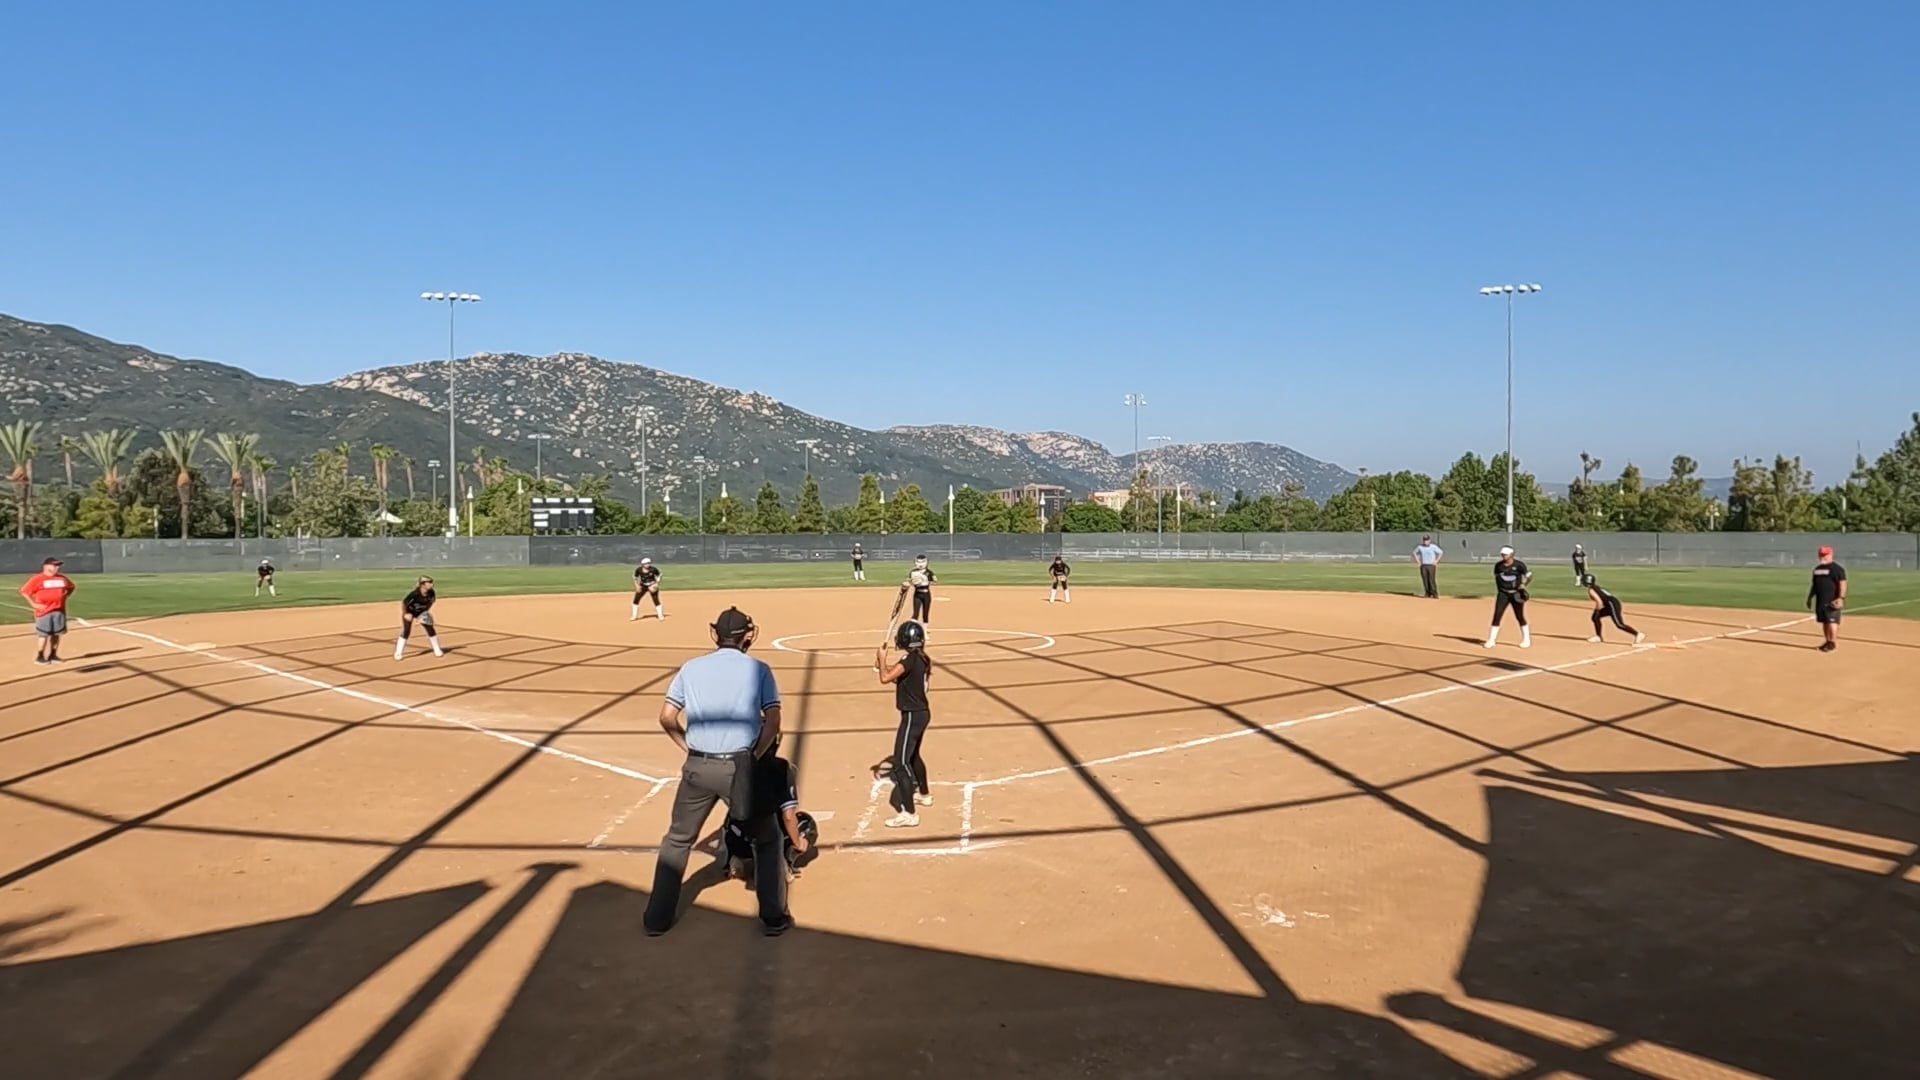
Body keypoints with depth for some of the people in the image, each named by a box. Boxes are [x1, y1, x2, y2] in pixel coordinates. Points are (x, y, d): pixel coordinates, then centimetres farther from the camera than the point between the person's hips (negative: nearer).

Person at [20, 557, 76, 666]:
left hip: (59, 610, 5)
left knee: (56, 633, 7)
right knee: (44, 634, -6)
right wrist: (33, 604, -12)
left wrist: (65, 597, 12)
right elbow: (24, 591, -9)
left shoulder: (62, 578, 8)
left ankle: (53, 655, 17)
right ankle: (40, 657, 5)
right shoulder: (37, 579, -8)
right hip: (44, 611, -5)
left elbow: (71, 587, 25)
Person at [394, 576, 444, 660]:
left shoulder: (431, 593, -21)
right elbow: (403, 603, -24)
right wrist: (405, 614, -15)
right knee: (406, 631, -7)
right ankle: (398, 653, 6)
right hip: (409, 612, -4)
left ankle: (437, 650, 12)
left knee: (430, 629, 0)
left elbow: (431, 601, 2)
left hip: (422, 612, 4)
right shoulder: (414, 594, -36)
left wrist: (427, 611, -2)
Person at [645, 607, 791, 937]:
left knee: (677, 840, 20)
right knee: (767, 839, 16)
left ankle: (657, 918, 23)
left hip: (697, 767, 2)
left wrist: (691, 748, 13)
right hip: (738, 767, -2)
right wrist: (754, 757, 6)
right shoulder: (758, 669, 2)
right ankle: (774, 917, 17)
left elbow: (667, 717, 4)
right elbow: (772, 724, -5)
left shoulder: (691, 667, 8)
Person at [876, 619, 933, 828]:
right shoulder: (921, 658, 7)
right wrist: (884, 665, 9)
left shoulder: (910, 659, -20)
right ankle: (924, 794, 48)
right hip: (921, 713, 10)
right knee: (912, 756, 29)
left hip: (912, 716, -10)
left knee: (901, 763, -10)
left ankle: (909, 813, -14)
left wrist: (882, 658, -10)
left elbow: (885, 678, -26)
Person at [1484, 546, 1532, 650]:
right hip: (1503, 594, 3)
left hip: (1516, 594, -2)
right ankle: (1491, 640, -1)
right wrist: (1498, 591, 10)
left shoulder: (1519, 565, -11)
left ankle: (1526, 640, 21)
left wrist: (1523, 585, -16)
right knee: (1497, 616, -5)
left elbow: (1529, 576, -2)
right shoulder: (1498, 565, 0)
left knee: (1520, 617, 5)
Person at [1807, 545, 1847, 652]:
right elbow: (1814, 585, 23)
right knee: (1823, 622, 10)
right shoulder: (1817, 569, 16)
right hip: (1820, 601, 8)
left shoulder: (1837, 569, -7)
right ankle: (1828, 641, 18)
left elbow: (1842, 584, -13)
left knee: (1832, 621, -8)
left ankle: (1833, 643, -3)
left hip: (1832, 601, -8)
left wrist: (1841, 598, -22)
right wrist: (1810, 597, 20)